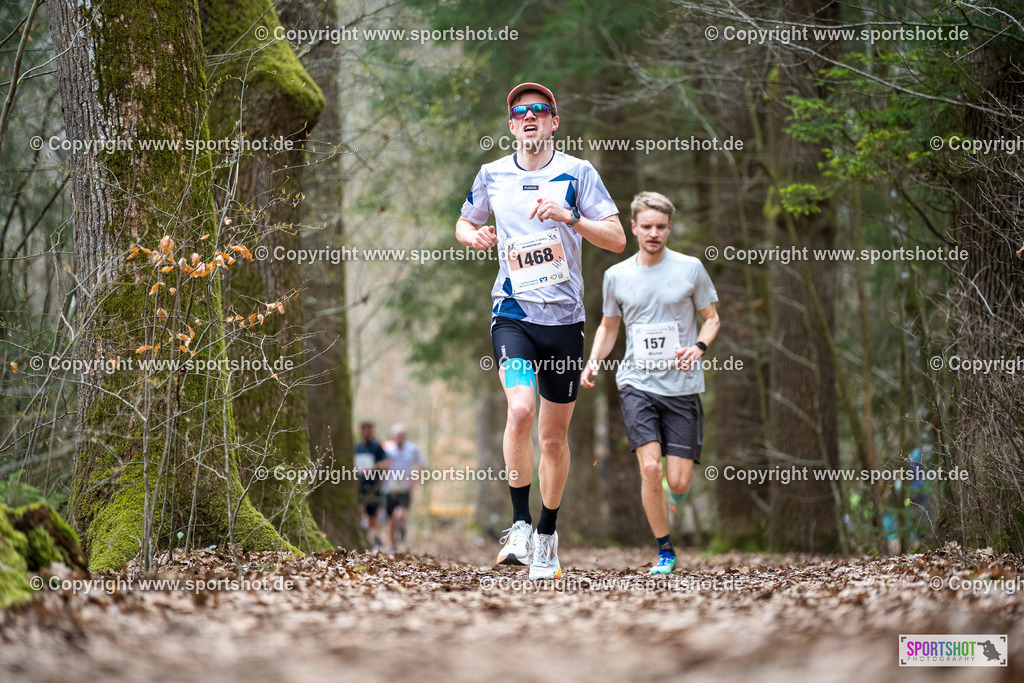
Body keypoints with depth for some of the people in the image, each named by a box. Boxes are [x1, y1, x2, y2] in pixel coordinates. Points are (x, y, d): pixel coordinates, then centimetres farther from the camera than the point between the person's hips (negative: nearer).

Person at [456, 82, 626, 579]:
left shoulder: (577, 173, 1)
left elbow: (617, 239, -3)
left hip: (564, 316, 0)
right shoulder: (492, 175, 6)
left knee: (554, 435, 8)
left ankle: (547, 536, 25)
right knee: (520, 410, -25)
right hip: (513, 313, 0)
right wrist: (474, 236, -1)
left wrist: (567, 216, -18)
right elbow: (464, 225, 23)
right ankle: (520, 523, -13)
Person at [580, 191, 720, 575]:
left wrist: (699, 347, -11)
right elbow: (608, 326, 20)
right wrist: (593, 362, 2)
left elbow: (711, 318, 10)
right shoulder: (616, 275, 6)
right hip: (637, 382, 0)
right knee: (649, 467, -18)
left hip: (682, 385, 0)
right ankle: (665, 552, -1)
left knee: (678, 483, -5)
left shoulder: (690, 269, 1)